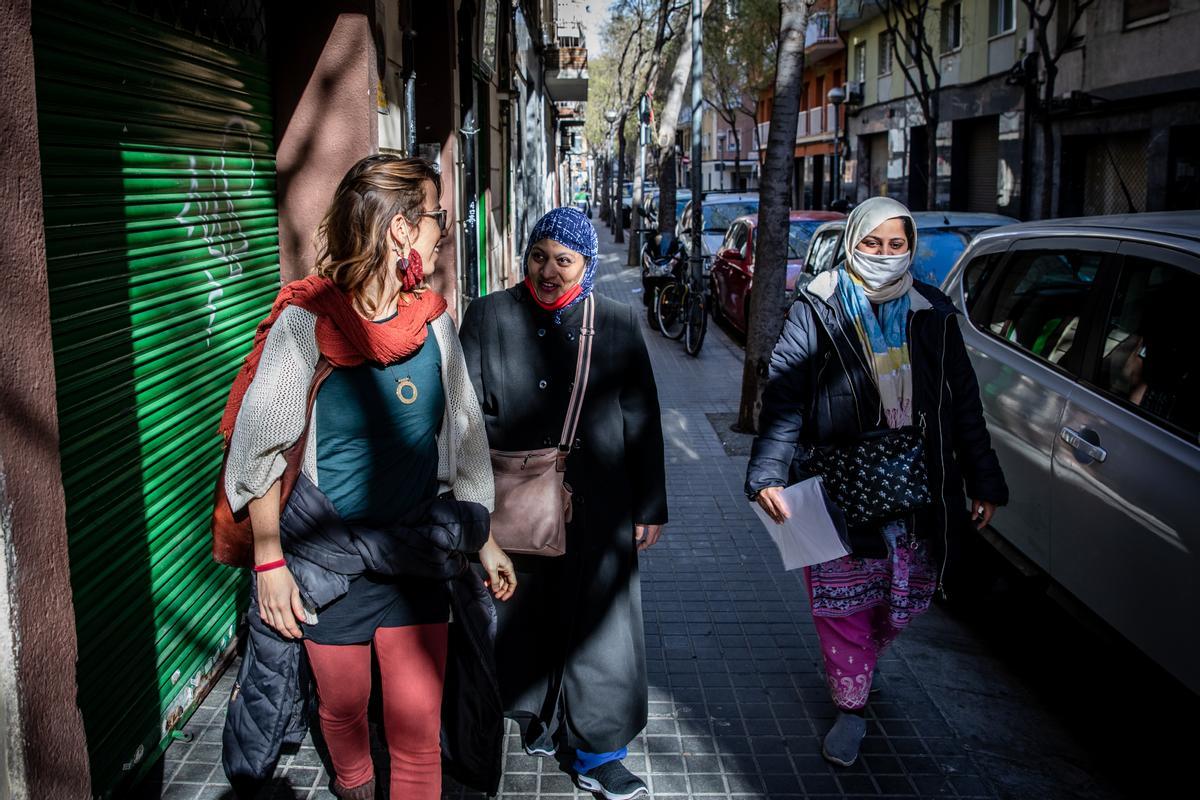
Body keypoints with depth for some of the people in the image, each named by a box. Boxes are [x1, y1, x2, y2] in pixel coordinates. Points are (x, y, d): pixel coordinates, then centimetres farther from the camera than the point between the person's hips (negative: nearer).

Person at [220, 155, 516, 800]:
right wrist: (270, 561, -9)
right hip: (327, 558, -2)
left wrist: (485, 542, 13)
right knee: (342, 707, 18)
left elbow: (461, 438, 8)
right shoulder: (306, 321, -15)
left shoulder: (433, 320, -1)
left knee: (418, 726, 2)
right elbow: (259, 448, -9)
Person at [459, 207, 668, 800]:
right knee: (526, 619, 13)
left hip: (596, 508, 0)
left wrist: (650, 506, 5)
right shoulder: (490, 317, 1)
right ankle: (536, 718, 38)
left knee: (598, 624, 5)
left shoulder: (617, 323, 2)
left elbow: (641, 421, 4)